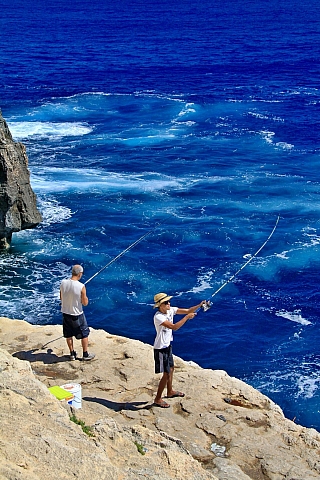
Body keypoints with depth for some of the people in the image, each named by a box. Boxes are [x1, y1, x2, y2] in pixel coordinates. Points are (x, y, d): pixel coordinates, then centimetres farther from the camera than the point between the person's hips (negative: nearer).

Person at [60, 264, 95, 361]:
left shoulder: (63, 283, -10)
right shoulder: (81, 287, -23)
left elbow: (61, 298, 4)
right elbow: (85, 303, -15)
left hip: (65, 313, 4)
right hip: (77, 315, -4)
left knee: (69, 335, 20)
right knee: (84, 334, 15)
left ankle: (72, 354, 31)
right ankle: (85, 354, 24)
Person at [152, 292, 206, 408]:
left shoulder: (170, 310, -3)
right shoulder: (158, 317, -27)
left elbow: (187, 310, -1)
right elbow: (174, 327, -35)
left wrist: (199, 305, -17)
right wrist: (187, 317, -29)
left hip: (167, 345, 9)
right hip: (160, 348, -9)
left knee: (171, 368, 24)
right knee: (166, 374, -4)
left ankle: (170, 391, 45)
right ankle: (158, 399, 8)